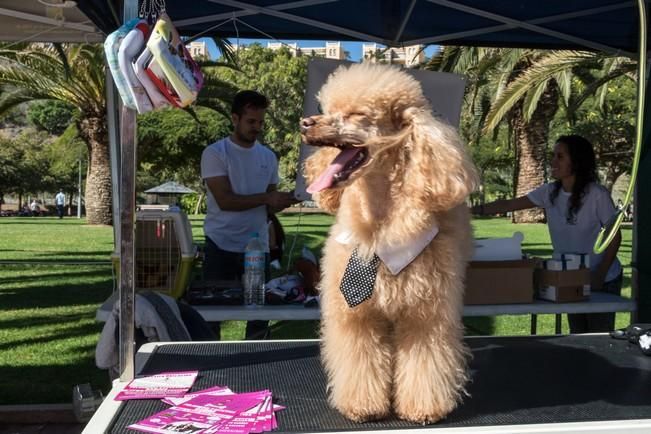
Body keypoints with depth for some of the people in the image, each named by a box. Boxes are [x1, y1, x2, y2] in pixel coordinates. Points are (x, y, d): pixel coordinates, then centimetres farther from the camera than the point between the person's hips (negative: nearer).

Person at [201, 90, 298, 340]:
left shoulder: (269, 157, 10)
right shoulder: (214, 153, -6)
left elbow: (268, 207, 12)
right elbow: (225, 200, -15)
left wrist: (283, 202, -11)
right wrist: (266, 198, -21)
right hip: (220, 246, -4)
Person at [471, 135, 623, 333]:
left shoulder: (597, 195, -18)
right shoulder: (549, 192, -5)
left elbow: (615, 236, -12)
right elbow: (510, 205, -4)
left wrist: (600, 274, -16)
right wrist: (473, 210, -13)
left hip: (602, 280, -5)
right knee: (577, 335, 13)